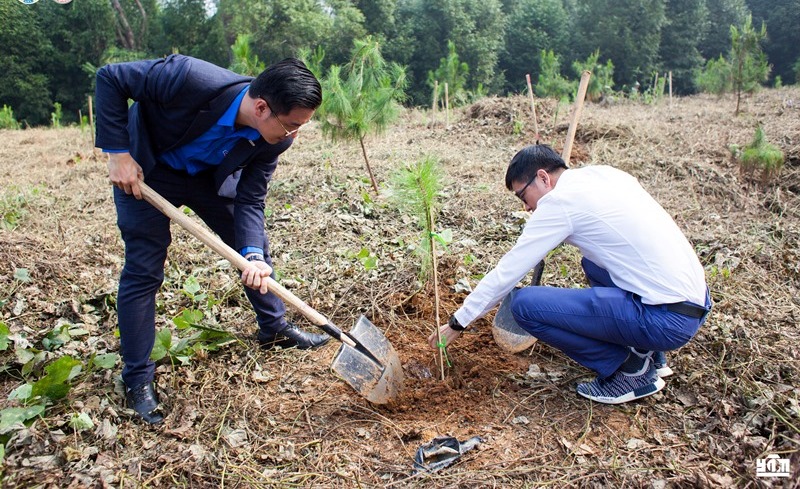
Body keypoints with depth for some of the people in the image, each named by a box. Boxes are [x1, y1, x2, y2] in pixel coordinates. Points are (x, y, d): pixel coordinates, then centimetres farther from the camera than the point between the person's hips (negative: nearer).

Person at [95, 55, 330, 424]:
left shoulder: (273, 140, -25)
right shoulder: (190, 78, -40)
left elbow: (250, 201, -17)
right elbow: (110, 78, -26)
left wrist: (253, 254, -33)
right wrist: (117, 152, -29)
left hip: (211, 174, 5)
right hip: (144, 169, -4)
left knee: (254, 246, 7)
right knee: (143, 270, -5)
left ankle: (274, 328, 29)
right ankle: (137, 380, 7)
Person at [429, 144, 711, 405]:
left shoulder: (561, 201, -10)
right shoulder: (607, 173, 12)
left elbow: (507, 271, -6)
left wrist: (457, 323, 4)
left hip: (666, 319, -9)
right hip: (697, 300, 9)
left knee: (525, 304, -11)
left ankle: (631, 367, 1)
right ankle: (650, 355, 21)